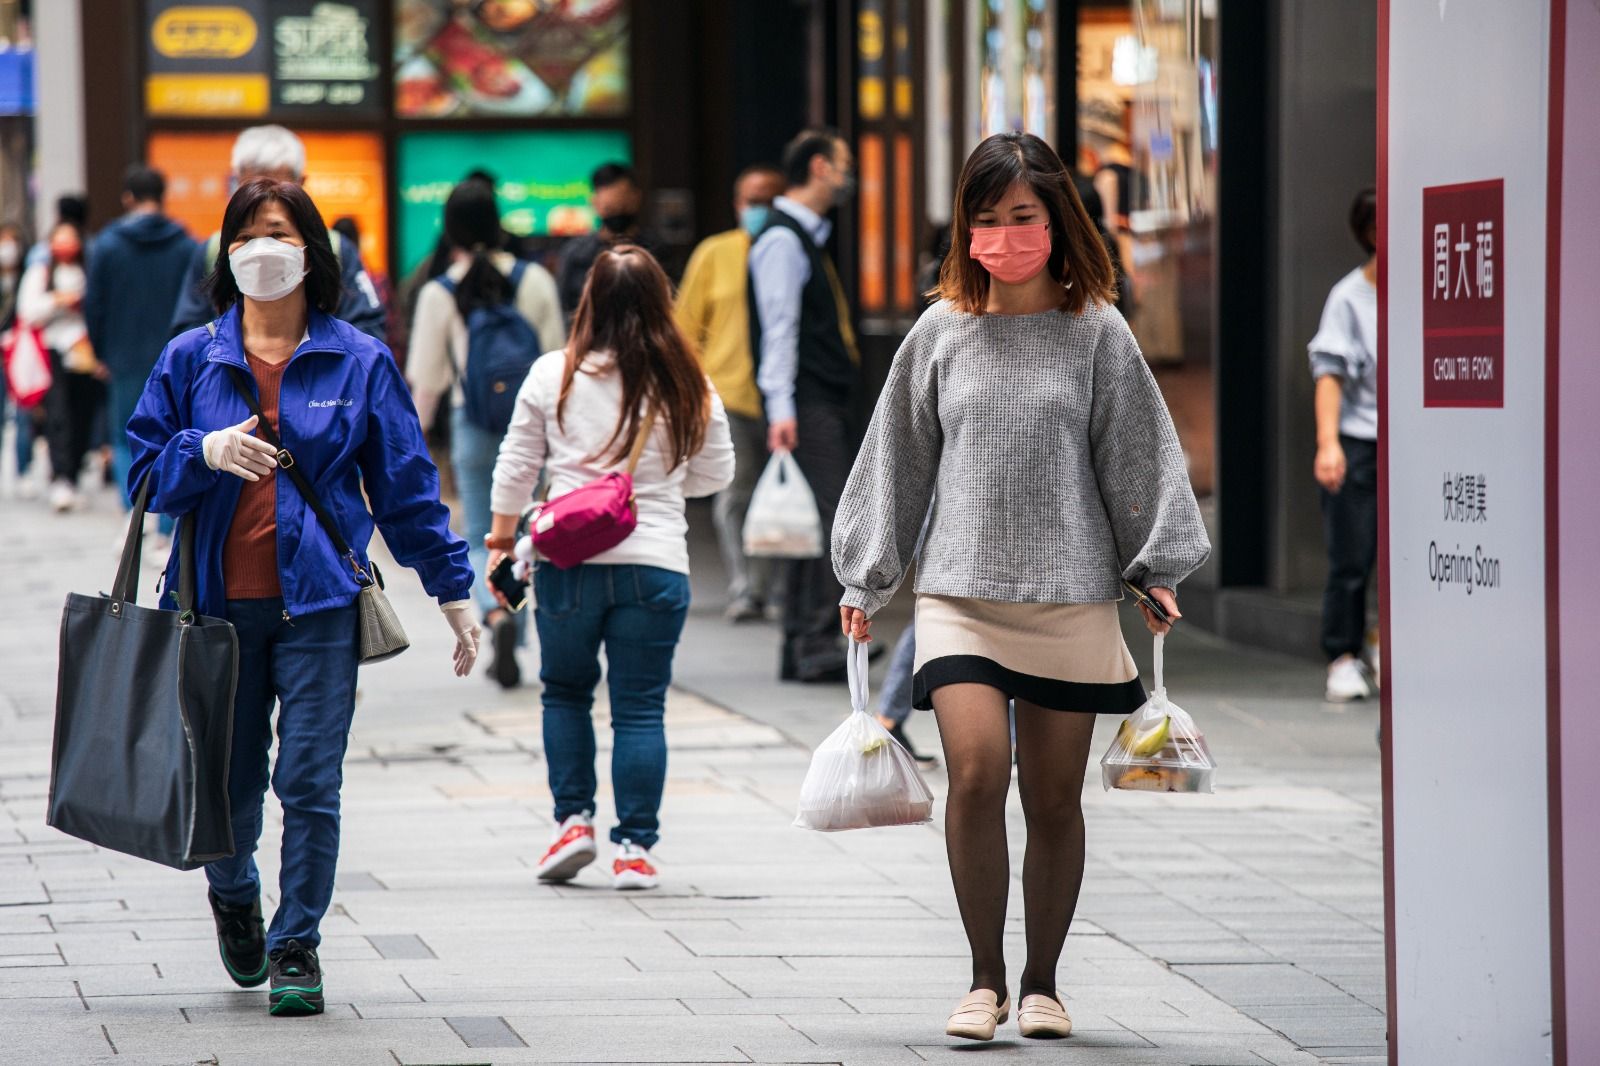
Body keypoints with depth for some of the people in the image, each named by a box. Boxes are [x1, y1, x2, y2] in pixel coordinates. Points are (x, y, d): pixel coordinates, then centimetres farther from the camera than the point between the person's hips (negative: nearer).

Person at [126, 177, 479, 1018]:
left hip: (318, 601, -1)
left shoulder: (358, 362, 5)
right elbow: (145, 470, 8)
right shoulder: (191, 359, 7)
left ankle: (297, 946, 6)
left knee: (310, 783, -7)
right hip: (219, 602, 1)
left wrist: (452, 587, 8)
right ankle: (234, 898, 38)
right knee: (229, 783, 7)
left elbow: (406, 483, 9)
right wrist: (205, 452, -13)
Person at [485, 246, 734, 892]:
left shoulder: (552, 376, -1)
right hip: (655, 565, 0)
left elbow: (516, 466, 4)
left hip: (568, 562, 0)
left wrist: (502, 537, 17)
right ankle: (634, 849, 2)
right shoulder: (687, 387, 0)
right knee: (640, 708, 4)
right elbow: (716, 474, 11)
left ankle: (573, 821, 13)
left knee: (565, 692, 20)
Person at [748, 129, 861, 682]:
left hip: (826, 403, 10)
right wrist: (781, 408, -23)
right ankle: (817, 646, -15)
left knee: (821, 525, 9)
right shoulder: (782, 239, -10)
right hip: (806, 406, -10)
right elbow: (779, 325, -17)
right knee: (824, 518, -13)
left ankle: (802, 648, 11)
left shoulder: (807, 236, 21)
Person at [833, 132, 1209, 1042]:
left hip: (1071, 597, 0)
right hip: (961, 591, 0)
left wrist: (1156, 567, 0)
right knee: (977, 769, -16)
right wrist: (867, 580, 13)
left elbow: (1138, 456, 6)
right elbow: (900, 460, 13)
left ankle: (1042, 982, 20)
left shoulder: (1097, 334, 3)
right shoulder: (941, 335, 7)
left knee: (1055, 797, 5)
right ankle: (986, 978, -5)